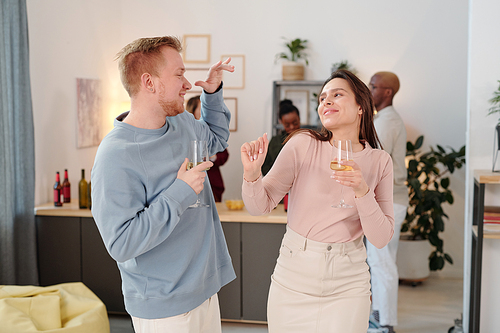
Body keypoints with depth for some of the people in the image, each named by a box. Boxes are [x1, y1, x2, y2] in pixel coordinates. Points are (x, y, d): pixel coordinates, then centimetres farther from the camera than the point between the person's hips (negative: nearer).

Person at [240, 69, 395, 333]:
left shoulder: (379, 161, 0)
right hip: (293, 279, 0)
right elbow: (260, 206, -5)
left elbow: (381, 239, -5)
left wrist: (362, 191, -19)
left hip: (347, 287, 1)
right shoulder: (303, 145, -6)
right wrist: (252, 173, -25)